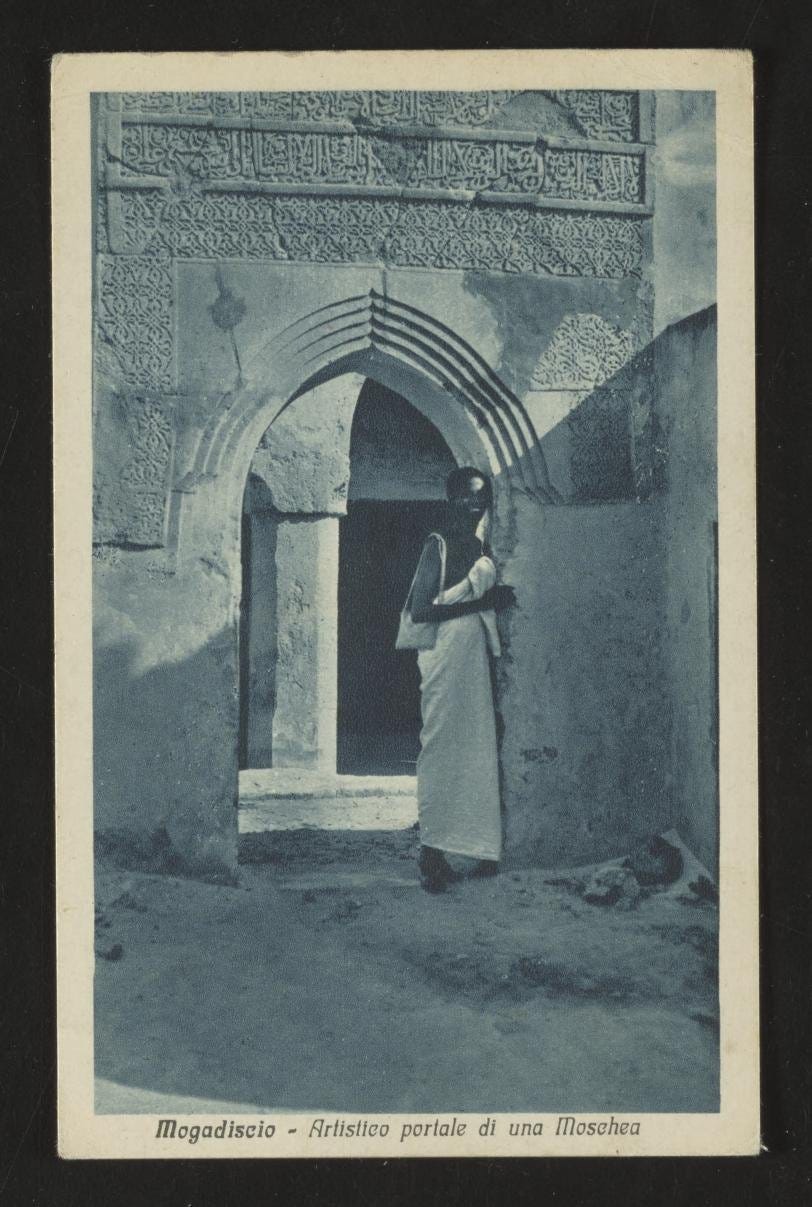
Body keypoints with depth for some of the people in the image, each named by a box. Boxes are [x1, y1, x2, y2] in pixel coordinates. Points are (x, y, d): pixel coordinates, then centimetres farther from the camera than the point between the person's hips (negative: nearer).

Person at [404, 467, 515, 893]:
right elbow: (419, 611, -13)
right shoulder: (438, 544, -5)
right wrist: (479, 601, -14)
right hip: (446, 656, -7)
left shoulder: (484, 548, 18)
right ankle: (432, 853, -6)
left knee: (480, 750, 6)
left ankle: (481, 849, 10)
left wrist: (498, 599, 7)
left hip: (479, 656, 8)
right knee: (441, 750, -8)